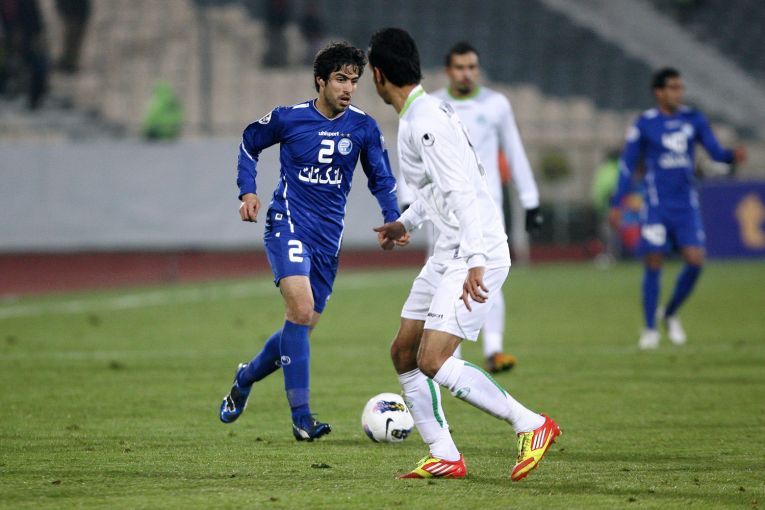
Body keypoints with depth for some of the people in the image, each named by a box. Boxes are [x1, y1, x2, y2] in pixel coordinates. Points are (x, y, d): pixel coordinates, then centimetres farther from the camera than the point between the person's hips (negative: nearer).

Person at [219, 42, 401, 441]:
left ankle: (246, 378, 36)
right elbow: (250, 143, 14)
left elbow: (381, 180, 10)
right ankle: (301, 418, -21)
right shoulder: (288, 118, -5)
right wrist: (248, 191, 1)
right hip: (288, 224, -4)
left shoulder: (363, 127, 1)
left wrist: (394, 220, -7)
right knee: (301, 310, -23)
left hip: (328, 235, 5)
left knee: (302, 325, 7)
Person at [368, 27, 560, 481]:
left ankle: (532, 425, -9)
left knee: (432, 361, -17)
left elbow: (462, 192, -25)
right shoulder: (418, 113, 13)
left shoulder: (427, 120, -18)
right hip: (447, 255, 10)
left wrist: (474, 263, -30)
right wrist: (406, 222, 36)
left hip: (475, 255, -10)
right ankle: (445, 457, 14)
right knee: (404, 353, 11)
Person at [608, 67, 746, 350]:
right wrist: (616, 204, 1)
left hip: (687, 205, 3)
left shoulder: (693, 120, 6)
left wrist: (732, 155, -17)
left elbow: (715, 151, 6)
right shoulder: (644, 124, -3)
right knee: (653, 263, -4)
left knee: (695, 260, -8)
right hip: (657, 206, -3)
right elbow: (627, 165, 3)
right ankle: (650, 329, 9)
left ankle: (670, 314, 16)